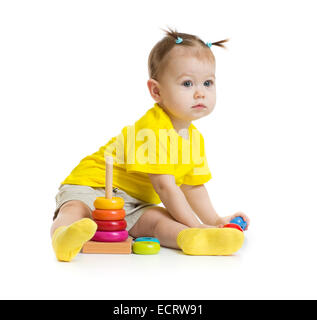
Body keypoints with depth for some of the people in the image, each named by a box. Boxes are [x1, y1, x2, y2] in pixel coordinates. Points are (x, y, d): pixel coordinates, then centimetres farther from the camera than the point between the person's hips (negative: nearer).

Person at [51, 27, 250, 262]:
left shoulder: (195, 138, 6)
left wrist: (215, 220, 10)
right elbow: (165, 186, -26)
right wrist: (195, 225, -26)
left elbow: (193, 186, 18)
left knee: (159, 218, -24)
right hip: (91, 185, -7)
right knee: (75, 209, -37)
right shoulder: (153, 129, -25)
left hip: (135, 205, 7)